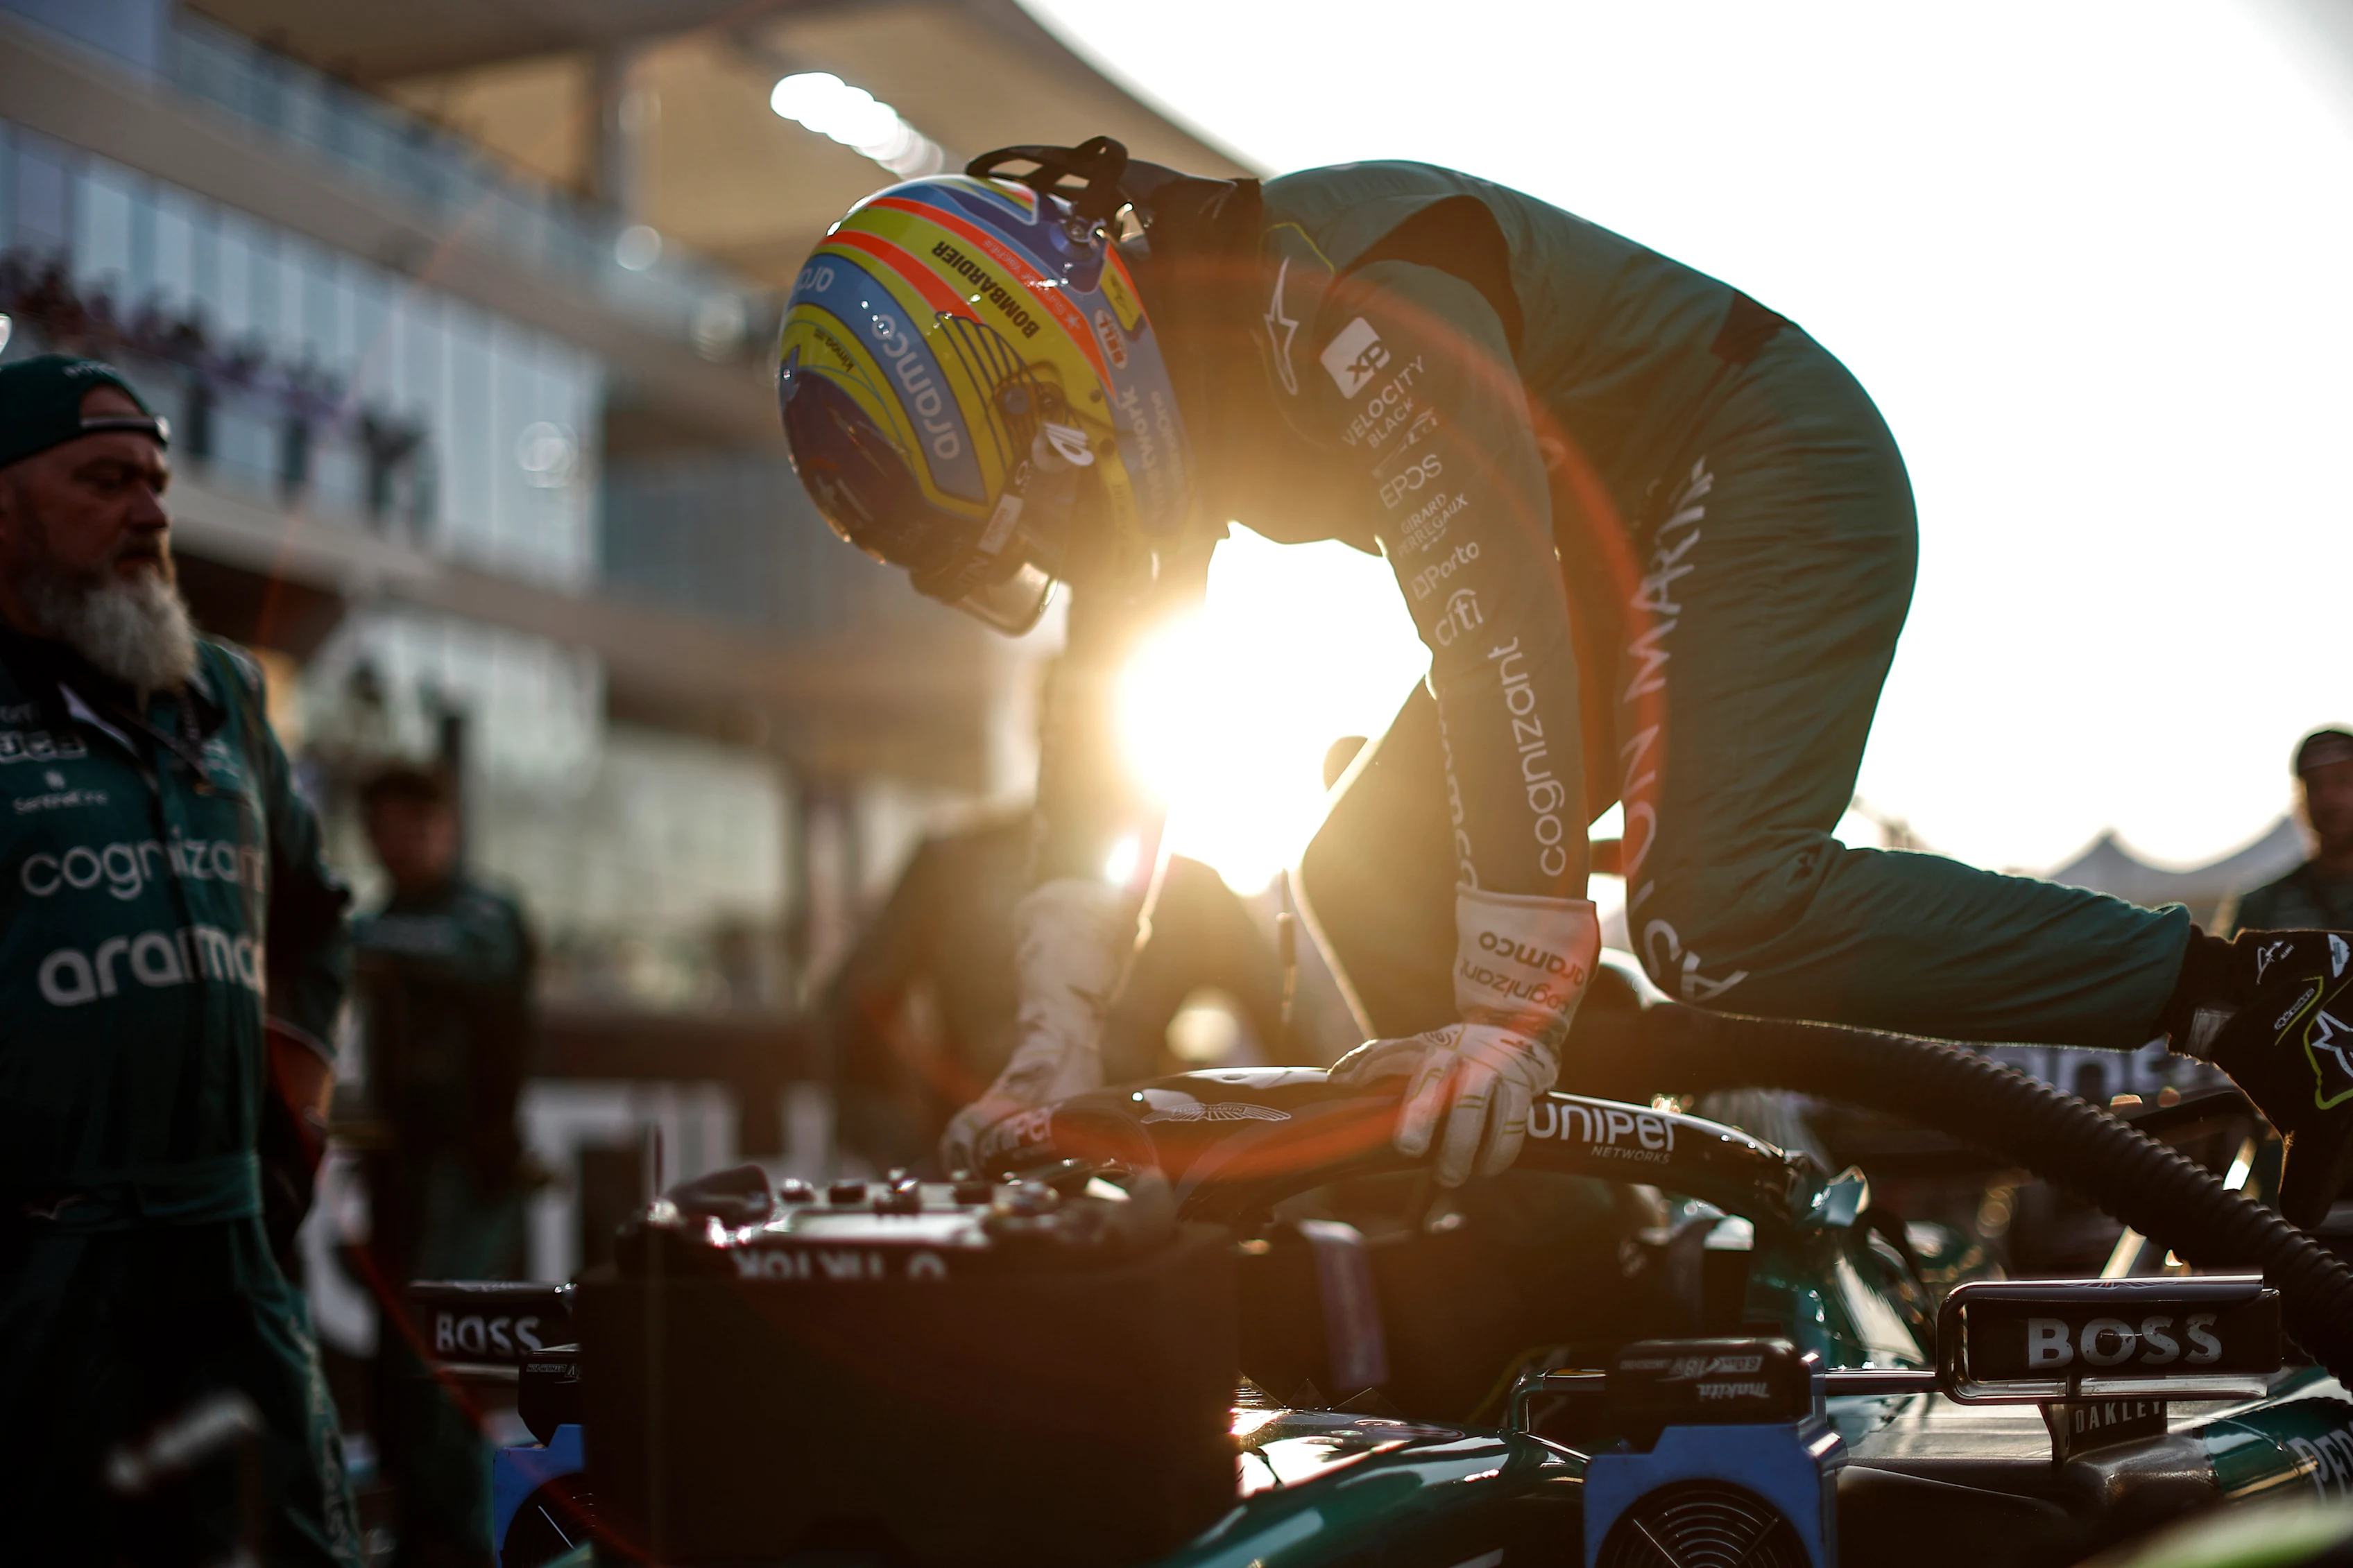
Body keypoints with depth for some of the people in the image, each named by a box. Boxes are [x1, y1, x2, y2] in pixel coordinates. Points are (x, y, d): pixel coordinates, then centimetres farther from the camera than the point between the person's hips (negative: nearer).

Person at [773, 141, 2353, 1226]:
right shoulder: (1150, 372, -1)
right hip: (1614, 552, 10)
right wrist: (1062, 1023, -6)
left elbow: (1494, 622, -38)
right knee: (1371, 879, 0)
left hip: (1770, 480, -9)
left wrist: (1512, 1007, -39)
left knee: (1721, 913, -27)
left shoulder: (1347, 300, -31)